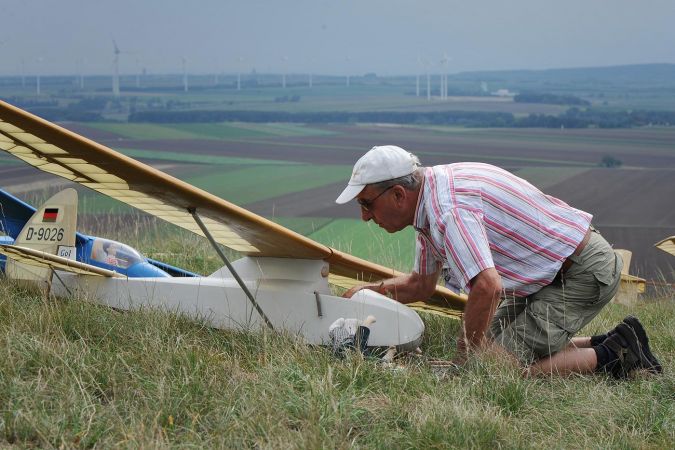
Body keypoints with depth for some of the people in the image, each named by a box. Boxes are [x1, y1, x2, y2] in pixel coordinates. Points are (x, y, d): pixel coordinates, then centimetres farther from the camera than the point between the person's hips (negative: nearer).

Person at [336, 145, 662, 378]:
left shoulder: (448, 208, -26)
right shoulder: (431, 199, 7)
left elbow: (487, 288, -36)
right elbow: (421, 285, 20)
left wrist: (461, 362, -24)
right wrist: (371, 290, 4)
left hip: (583, 272, -10)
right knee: (488, 345, 16)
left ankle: (611, 355, -4)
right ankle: (599, 344, 16)